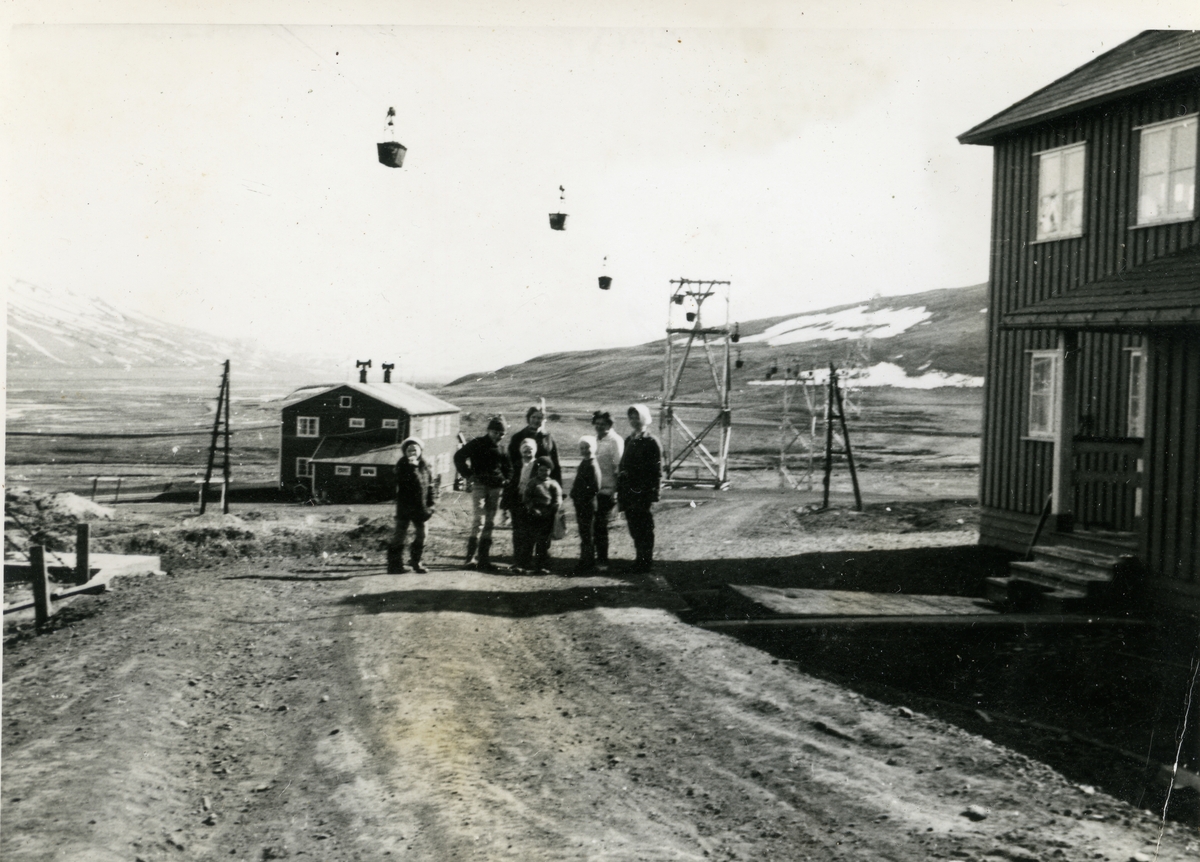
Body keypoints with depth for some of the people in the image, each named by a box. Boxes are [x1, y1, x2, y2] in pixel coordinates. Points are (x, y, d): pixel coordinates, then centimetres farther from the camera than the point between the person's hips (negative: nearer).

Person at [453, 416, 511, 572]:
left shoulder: (501, 449, 17)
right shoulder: (477, 444, 1)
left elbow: (508, 467, 28)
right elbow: (459, 457, -4)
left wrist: (506, 480, 10)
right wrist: (468, 475, -10)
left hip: (496, 488, 6)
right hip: (479, 485, -6)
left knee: (490, 524, 7)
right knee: (478, 520, -16)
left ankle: (484, 560, 11)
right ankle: (470, 556, -16)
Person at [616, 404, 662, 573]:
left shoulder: (651, 442, -6)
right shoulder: (629, 440, 15)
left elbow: (656, 470, -9)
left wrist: (653, 494, -15)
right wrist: (620, 492, 12)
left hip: (643, 494, -7)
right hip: (629, 492, 7)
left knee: (644, 529, -1)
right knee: (634, 529, 10)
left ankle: (646, 562, 5)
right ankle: (640, 561, 19)